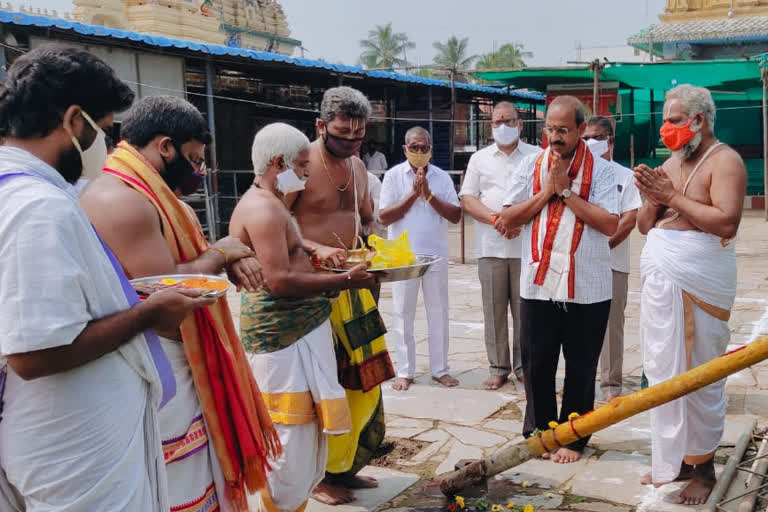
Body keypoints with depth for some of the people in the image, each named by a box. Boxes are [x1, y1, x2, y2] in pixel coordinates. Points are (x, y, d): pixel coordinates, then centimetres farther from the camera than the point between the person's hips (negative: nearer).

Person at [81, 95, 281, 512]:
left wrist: (229, 261, -2)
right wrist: (219, 253, -10)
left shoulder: (147, 195, 13)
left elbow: (184, 261, 19)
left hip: (180, 362, 10)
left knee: (201, 476, 19)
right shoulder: (120, 200, -20)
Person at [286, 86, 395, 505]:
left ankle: (346, 465, 26)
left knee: (365, 376, 10)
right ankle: (321, 474, 16)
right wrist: (318, 250, -26)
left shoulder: (357, 167, 12)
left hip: (351, 283, 8)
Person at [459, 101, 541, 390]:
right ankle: (498, 366, 13)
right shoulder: (480, 158, 14)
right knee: (494, 309, 4)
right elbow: (467, 199, 7)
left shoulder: (537, 156, 9)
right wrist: (494, 218, -9)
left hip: (526, 245, -1)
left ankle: (523, 365, 11)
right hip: (491, 245, 2)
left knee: (525, 308, 0)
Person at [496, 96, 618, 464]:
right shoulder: (531, 167, 6)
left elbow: (610, 224, -12)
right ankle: (539, 431, 27)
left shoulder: (600, 171, -1)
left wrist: (566, 190, -13)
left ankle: (573, 438, 23)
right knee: (536, 364, 10)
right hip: (538, 284, 2)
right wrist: (547, 191, -9)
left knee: (581, 368, 9)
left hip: (587, 289, -2)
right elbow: (508, 219, 1)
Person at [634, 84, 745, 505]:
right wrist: (652, 199, -4)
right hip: (659, 279, 7)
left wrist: (672, 194, -16)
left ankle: (702, 466, 12)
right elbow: (644, 226, 16)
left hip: (698, 281, -7)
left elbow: (726, 222, -19)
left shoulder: (724, 161, -5)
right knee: (662, 372, 10)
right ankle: (672, 460, 21)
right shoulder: (671, 163, 16)